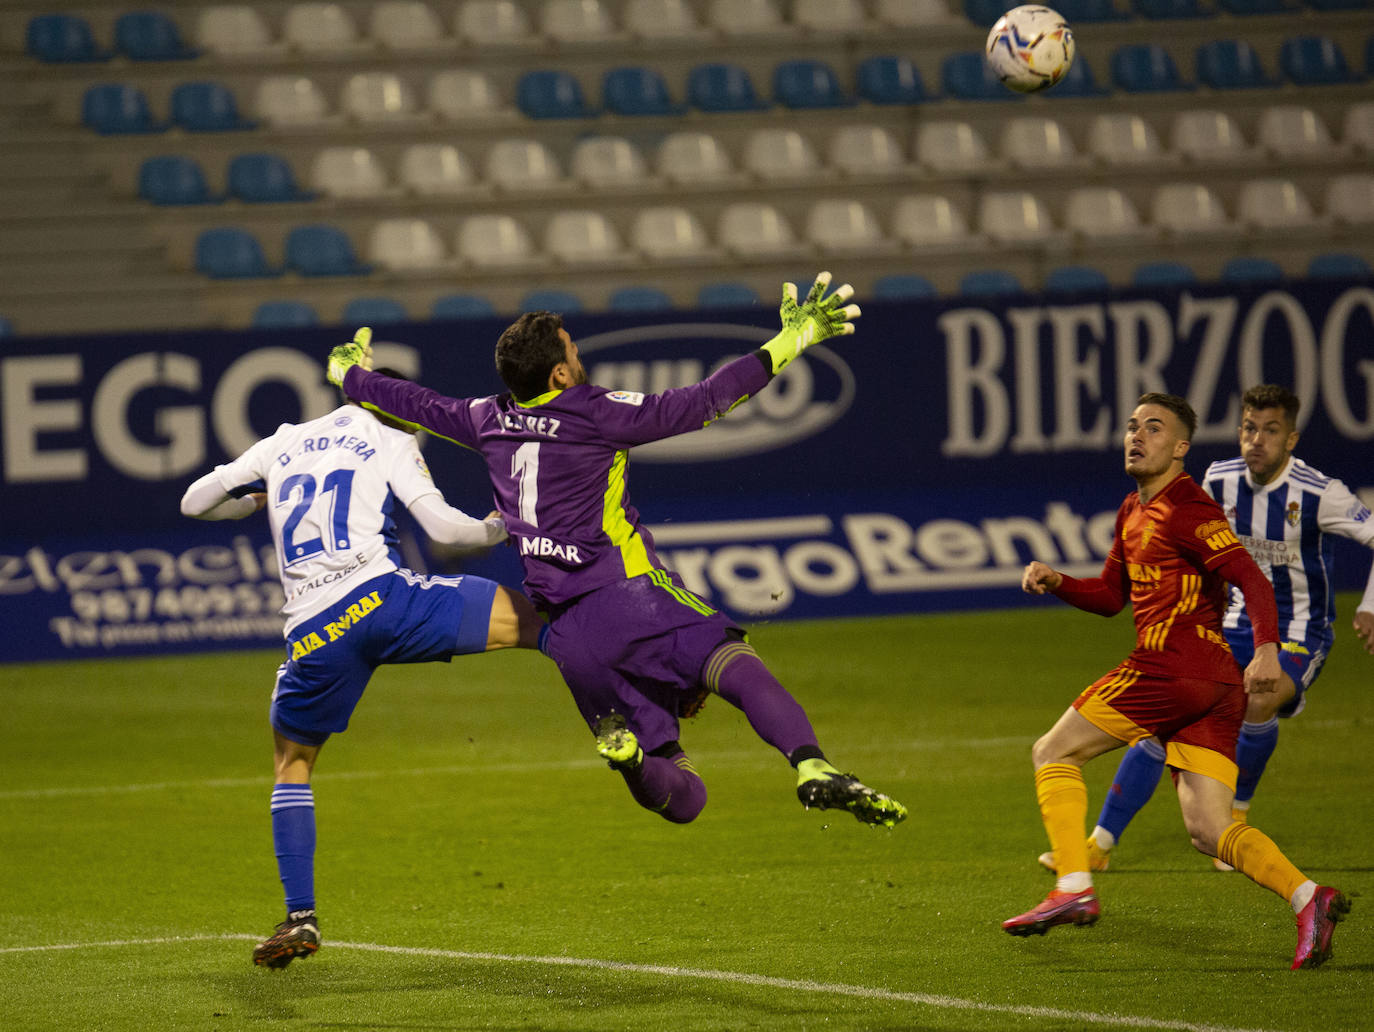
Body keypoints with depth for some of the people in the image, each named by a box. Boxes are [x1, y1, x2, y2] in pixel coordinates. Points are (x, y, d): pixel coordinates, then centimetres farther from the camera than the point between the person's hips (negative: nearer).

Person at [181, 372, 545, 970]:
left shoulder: (285, 444, 24)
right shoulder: (389, 440, 13)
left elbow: (195, 502, 28)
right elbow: (441, 527, 4)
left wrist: (261, 502, 44)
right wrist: (497, 530, 23)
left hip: (313, 636, 3)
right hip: (380, 597, -3)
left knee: (292, 762, 21)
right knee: (530, 619, 3)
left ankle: (300, 917, 12)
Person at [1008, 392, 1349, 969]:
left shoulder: (1187, 507, -7)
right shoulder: (1133, 513, 22)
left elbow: (1252, 579, -16)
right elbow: (1111, 596, 31)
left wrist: (1266, 648, -32)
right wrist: (1055, 582, 12)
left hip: (1171, 669, -9)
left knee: (1053, 754, 3)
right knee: (1209, 831, 0)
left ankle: (1074, 888, -7)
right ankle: (1306, 898, -18)